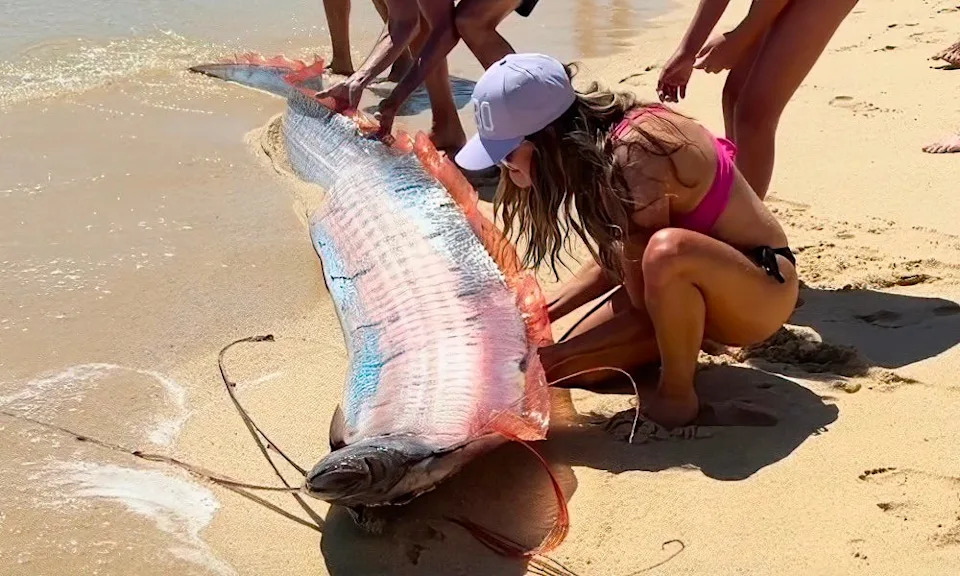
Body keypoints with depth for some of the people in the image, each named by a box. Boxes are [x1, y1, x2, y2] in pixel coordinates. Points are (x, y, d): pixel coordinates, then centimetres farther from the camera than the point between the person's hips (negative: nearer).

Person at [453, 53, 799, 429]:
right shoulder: (591, 148, -5)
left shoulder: (635, 153, -31)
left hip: (763, 287, -8)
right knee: (561, 366, -3)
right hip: (689, 290, 8)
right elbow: (614, 262, 5)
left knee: (667, 249, -40)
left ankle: (677, 397, -17)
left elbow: (642, 294, -25)